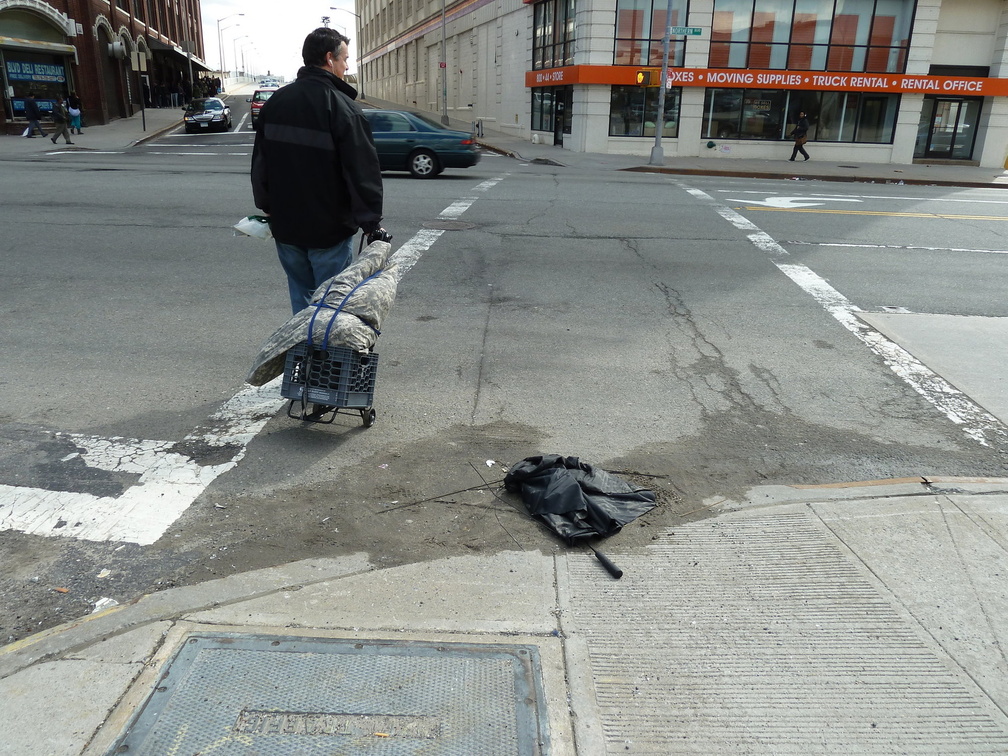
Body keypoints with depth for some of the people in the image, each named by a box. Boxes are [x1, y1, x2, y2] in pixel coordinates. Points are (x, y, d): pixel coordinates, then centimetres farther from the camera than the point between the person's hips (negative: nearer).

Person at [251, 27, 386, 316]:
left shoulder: (275, 102, 7)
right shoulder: (343, 107, -15)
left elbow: (260, 161, 15)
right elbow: (363, 171, -18)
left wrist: (266, 206, 24)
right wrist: (371, 223, -13)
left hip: (285, 226, 6)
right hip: (329, 229, -6)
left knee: (301, 299, 17)